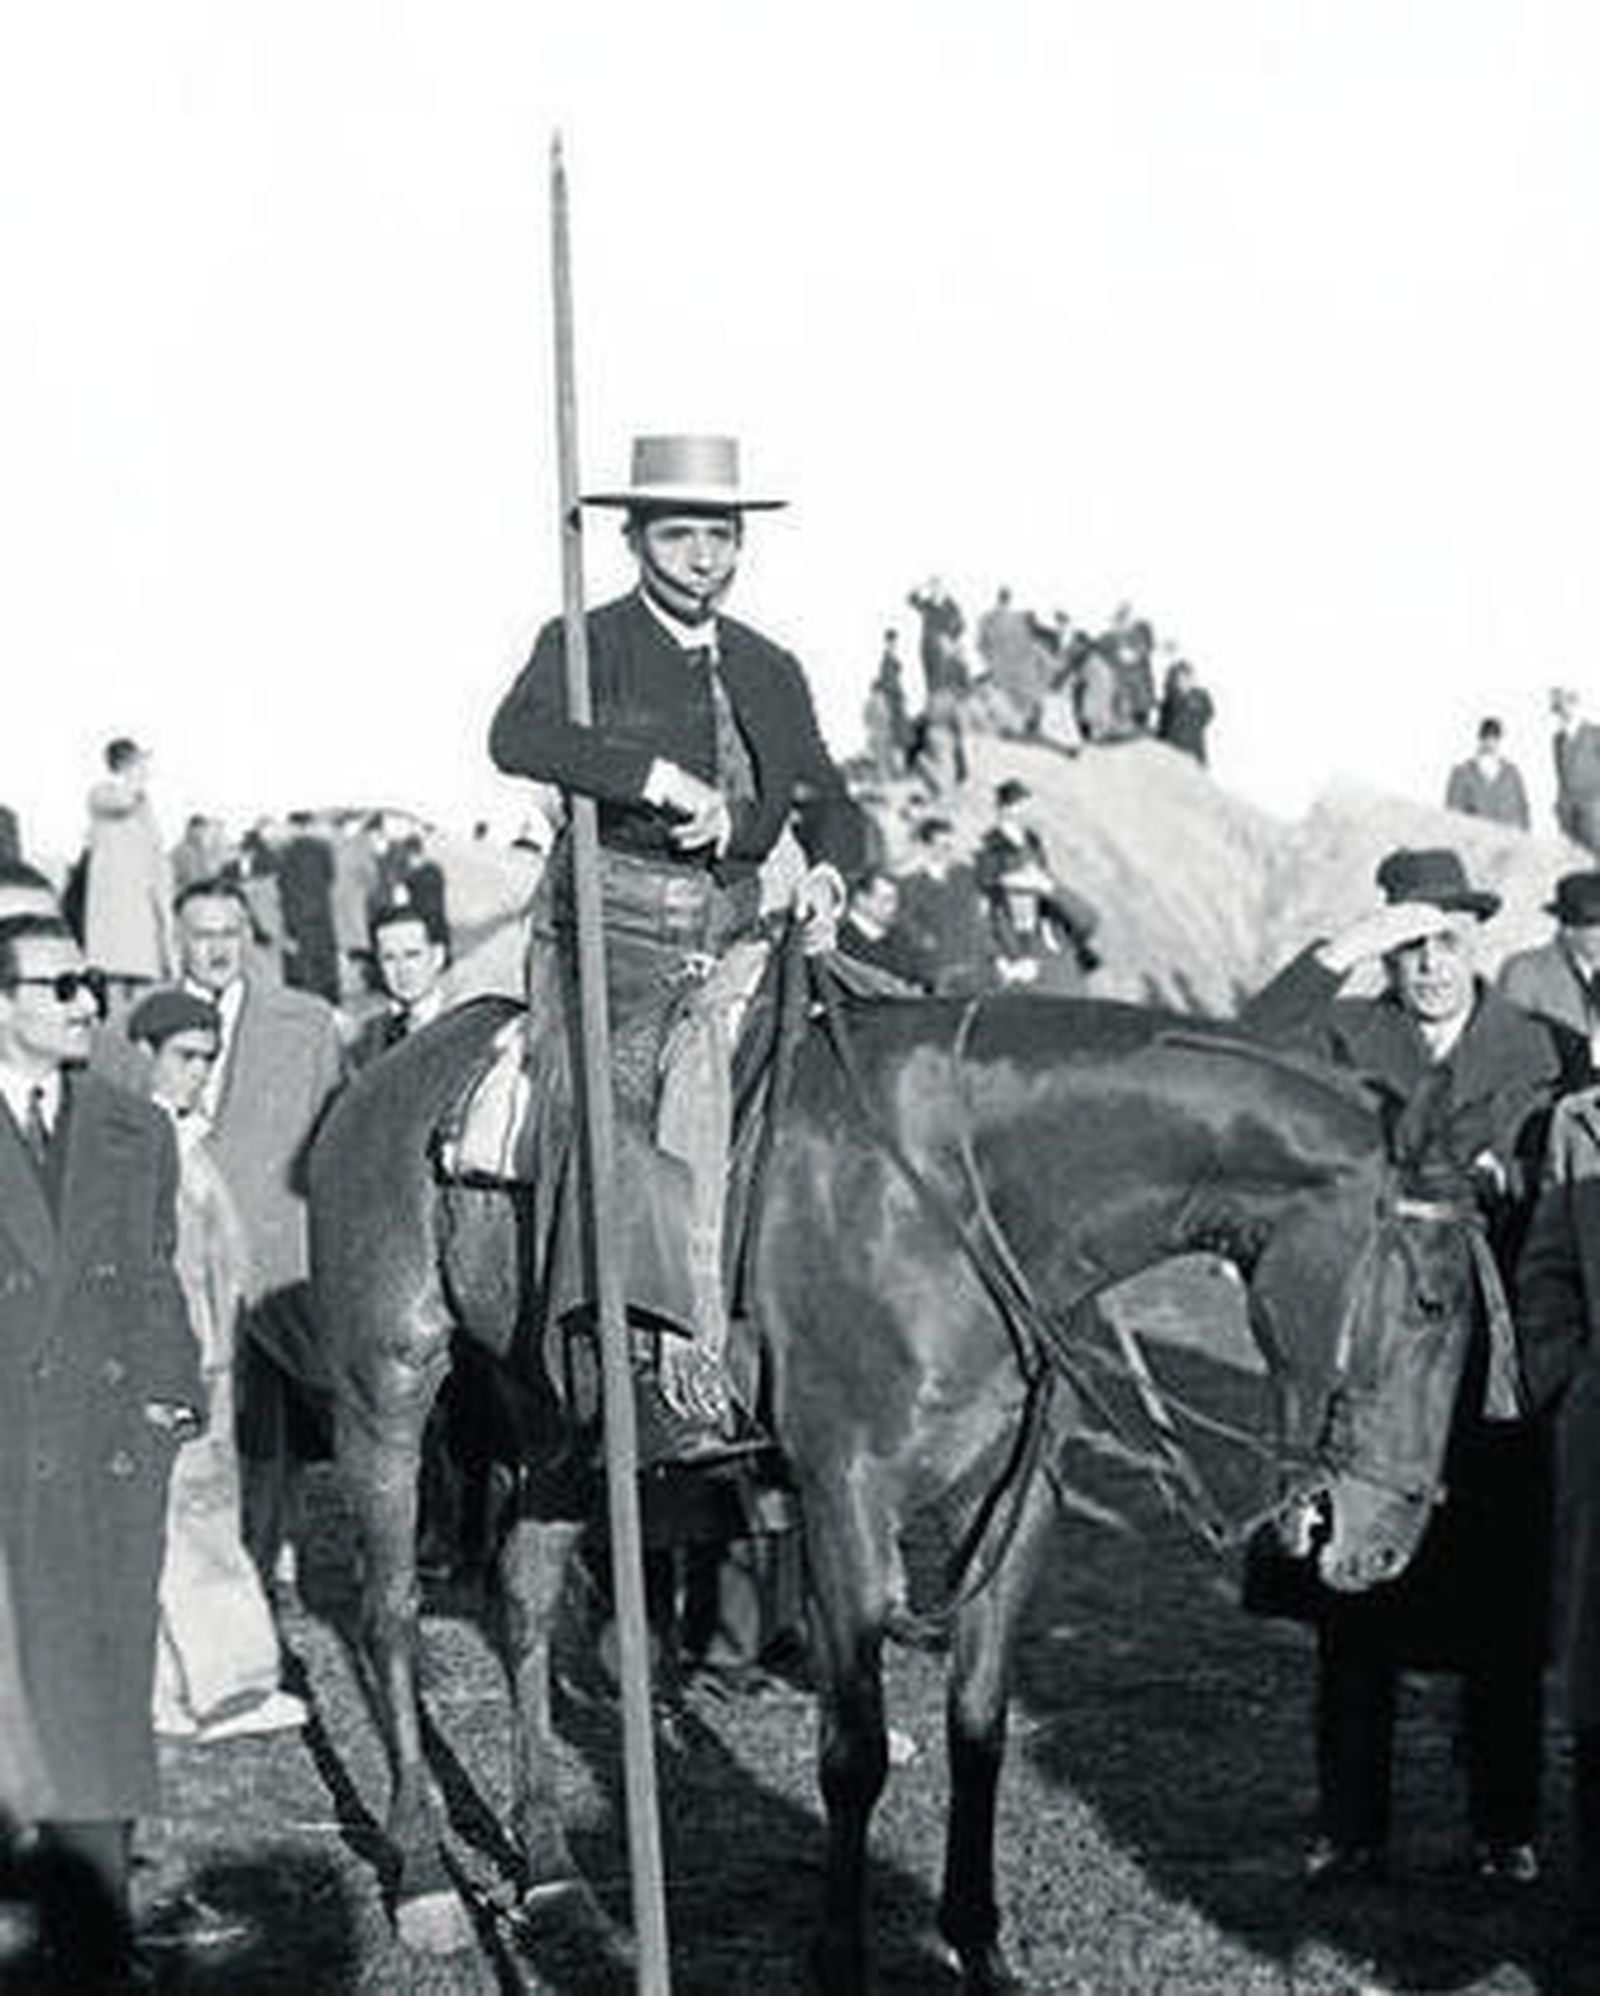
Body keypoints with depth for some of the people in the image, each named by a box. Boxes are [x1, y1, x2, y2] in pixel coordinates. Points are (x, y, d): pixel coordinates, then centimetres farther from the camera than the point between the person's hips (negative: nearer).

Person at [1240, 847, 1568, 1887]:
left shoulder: (1540, 1049, 7)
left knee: (1502, 1612, 6)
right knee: (1356, 1610, 5)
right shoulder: (1347, 1034, 4)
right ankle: (1353, 1830, 15)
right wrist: (1341, 952, -19)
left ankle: (1507, 1830, 18)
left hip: (1494, 1363, 0)